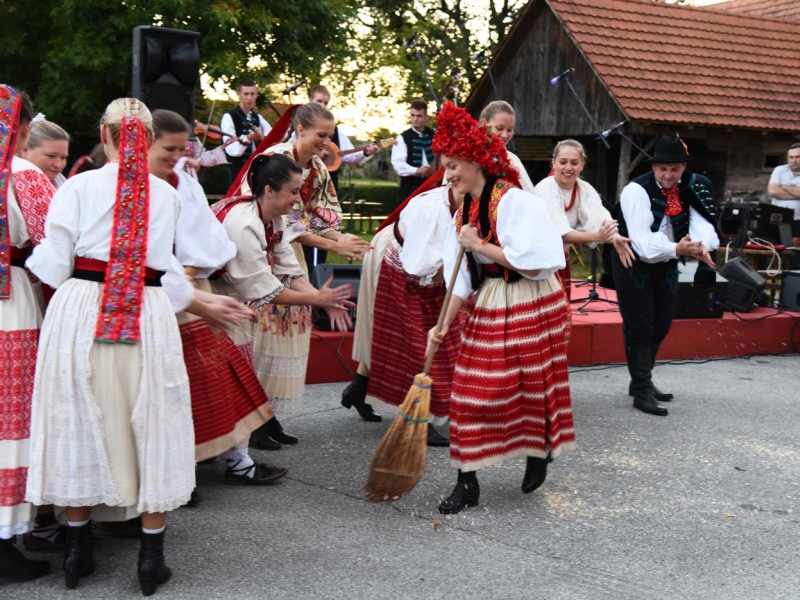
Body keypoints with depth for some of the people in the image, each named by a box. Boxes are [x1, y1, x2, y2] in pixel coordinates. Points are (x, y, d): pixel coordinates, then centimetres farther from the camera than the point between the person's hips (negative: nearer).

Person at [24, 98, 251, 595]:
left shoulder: (78, 187, -2)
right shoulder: (167, 194, 5)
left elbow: (53, 266, -3)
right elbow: (167, 269, 4)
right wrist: (202, 304, 22)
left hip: (80, 313, 0)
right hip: (148, 319, 1)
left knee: (82, 425, 11)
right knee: (149, 425, 9)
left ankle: (78, 554, 21)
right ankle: (152, 559, 14)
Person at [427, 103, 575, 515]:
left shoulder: (514, 202, -16)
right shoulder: (463, 213, 7)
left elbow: (531, 262, -24)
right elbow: (462, 279, 7)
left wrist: (479, 246, -20)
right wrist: (444, 325, -2)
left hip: (530, 306, -7)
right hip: (487, 307, 7)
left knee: (532, 386, 7)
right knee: (471, 389, 2)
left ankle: (538, 456, 34)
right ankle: (467, 483, 8)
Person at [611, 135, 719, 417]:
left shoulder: (693, 186, -8)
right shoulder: (637, 191, -24)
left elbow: (701, 220, -19)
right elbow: (643, 243, -33)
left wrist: (702, 246, -42)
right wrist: (677, 249, -49)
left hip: (666, 264, 6)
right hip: (634, 263, -6)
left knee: (661, 326, 15)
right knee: (639, 327, -6)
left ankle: (641, 380, 30)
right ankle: (642, 391, 0)